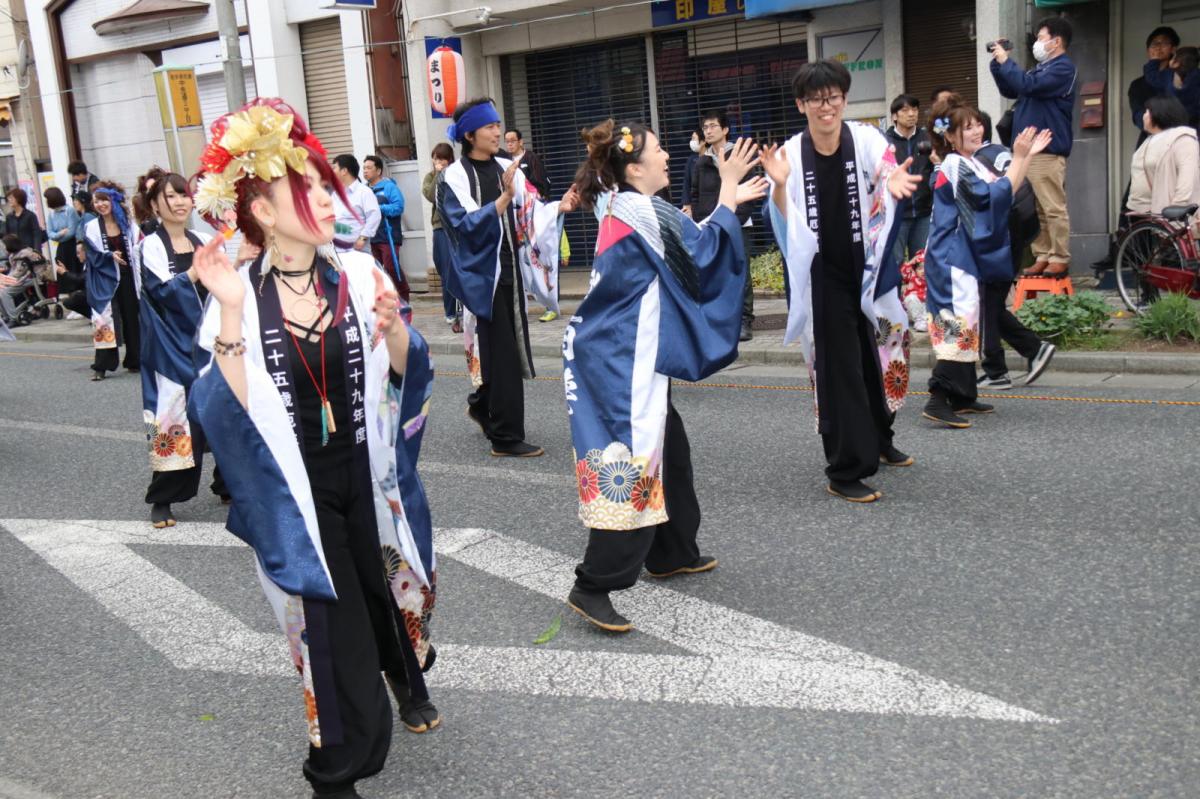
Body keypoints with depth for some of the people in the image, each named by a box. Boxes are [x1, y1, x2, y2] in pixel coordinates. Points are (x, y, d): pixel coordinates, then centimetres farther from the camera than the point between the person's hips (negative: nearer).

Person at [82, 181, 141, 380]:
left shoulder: (127, 224, 7)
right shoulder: (92, 228, 0)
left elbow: (136, 251, 6)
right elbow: (94, 256, -6)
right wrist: (110, 256, -24)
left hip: (127, 277, 3)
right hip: (105, 280, -3)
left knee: (132, 318, 7)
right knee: (105, 321, -7)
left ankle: (134, 360, 19)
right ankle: (101, 366, -5)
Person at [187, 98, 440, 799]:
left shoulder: (359, 274, -5)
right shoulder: (239, 297, -12)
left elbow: (404, 371, 0)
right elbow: (227, 407, -19)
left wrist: (394, 324, -21)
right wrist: (232, 313, -29)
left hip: (369, 475, 3)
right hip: (296, 490, -2)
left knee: (394, 587, 19)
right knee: (330, 624, 3)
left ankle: (410, 679, 52)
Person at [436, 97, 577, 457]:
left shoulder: (507, 169, 7)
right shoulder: (454, 177, -9)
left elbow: (530, 214, 1)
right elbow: (467, 225, -20)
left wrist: (560, 206, -17)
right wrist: (505, 196, -29)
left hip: (510, 271, 6)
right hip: (482, 275, -6)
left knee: (509, 347, 13)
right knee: (502, 351, -6)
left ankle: (482, 405, 39)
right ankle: (505, 437, 3)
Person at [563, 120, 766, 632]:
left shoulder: (626, 209, 13)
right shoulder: (641, 210, -16)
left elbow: (686, 244, 24)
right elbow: (704, 251, -14)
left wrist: (730, 201, 21)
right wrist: (727, 188, -4)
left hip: (625, 354, 10)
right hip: (625, 360, -10)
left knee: (667, 450, 21)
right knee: (632, 464, -10)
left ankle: (672, 554, 34)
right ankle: (593, 586, -8)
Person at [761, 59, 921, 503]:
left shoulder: (866, 140, -7)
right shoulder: (791, 154, -7)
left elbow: (889, 175, -25)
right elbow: (785, 224, -10)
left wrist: (895, 186, -49)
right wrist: (779, 186, -28)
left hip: (870, 269, 2)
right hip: (826, 277, -2)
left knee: (879, 354, 17)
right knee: (840, 367, -2)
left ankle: (878, 440, 42)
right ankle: (846, 471, 4)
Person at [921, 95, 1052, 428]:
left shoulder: (971, 162, 16)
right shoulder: (955, 166, -16)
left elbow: (1004, 191, 16)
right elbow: (997, 196, -20)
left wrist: (1027, 155, 12)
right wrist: (1018, 158, -17)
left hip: (963, 256, 11)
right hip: (952, 259, -11)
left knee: (966, 324, 14)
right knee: (960, 322, -16)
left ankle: (963, 396, 22)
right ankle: (938, 401, -20)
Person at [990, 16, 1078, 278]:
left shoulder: (1063, 68, -7)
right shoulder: (1041, 67, 22)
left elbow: (1028, 85, -20)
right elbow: (1010, 90, 26)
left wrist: (1006, 61, -9)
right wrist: (997, 64, 13)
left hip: (1047, 151, -9)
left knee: (1053, 209, -8)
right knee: (1036, 209, 9)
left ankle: (1060, 260, -6)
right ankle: (1042, 257, 13)